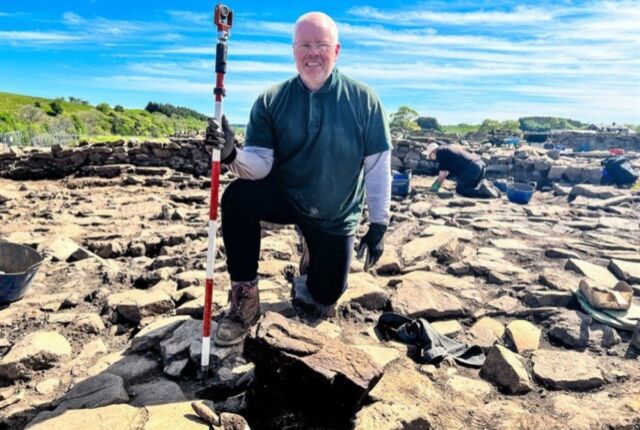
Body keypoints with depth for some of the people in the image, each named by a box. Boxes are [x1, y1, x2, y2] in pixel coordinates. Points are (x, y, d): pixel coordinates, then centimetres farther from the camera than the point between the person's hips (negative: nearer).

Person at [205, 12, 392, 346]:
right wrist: (232, 155, -39)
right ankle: (245, 299, -14)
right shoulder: (271, 101, -11)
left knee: (324, 302, 7)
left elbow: (378, 167, -10)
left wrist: (378, 225, -10)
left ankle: (318, 258, 43)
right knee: (237, 198, -32)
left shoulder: (364, 100, -13)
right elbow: (260, 165, -17)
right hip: (285, 196, 0)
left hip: (335, 216, 0)